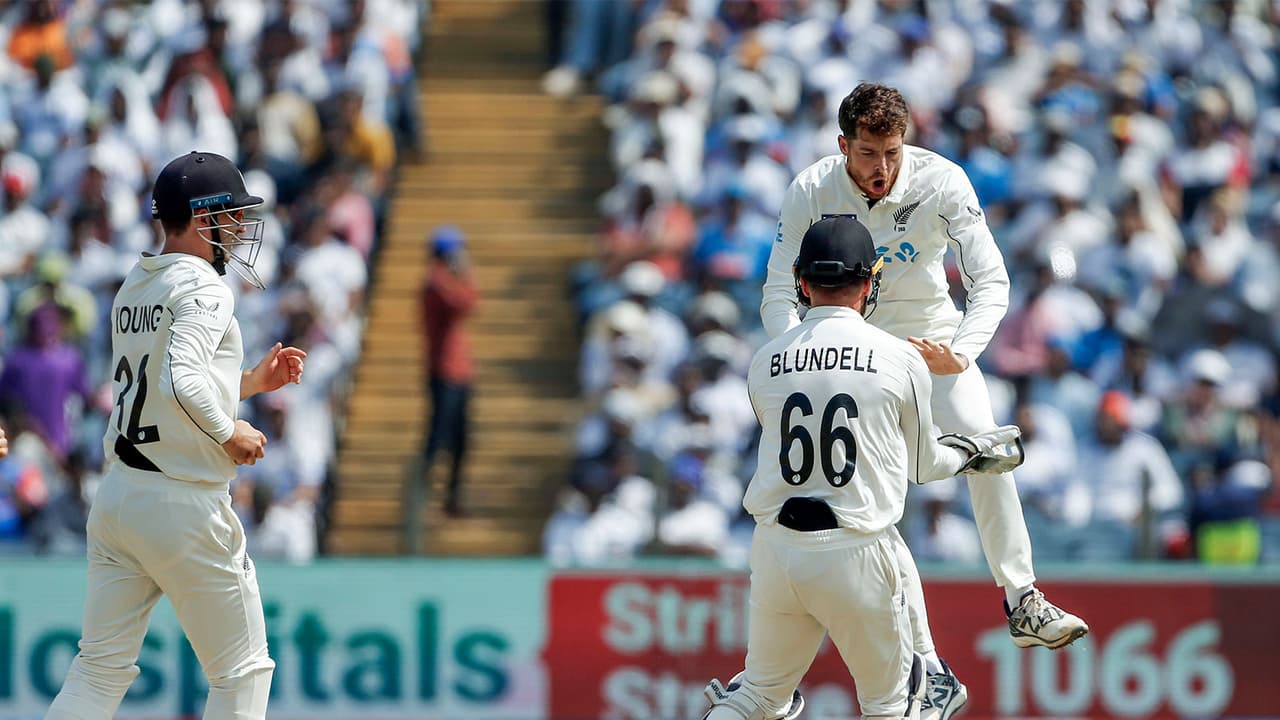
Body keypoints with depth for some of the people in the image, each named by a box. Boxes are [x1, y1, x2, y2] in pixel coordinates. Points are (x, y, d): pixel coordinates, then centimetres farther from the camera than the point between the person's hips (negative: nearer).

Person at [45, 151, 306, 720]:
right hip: (184, 504, -8)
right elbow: (183, 381, -29)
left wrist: (249, 381, 22)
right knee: (242, 673, 4)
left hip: (116, 497, 8)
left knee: (102, 668, 9)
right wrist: (231, 434, -14)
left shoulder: (132, 288, 14)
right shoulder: (204, 288, -13)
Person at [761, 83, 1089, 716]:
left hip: (934, 337, 0)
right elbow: (779, 295, -14)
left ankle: (1020, 600, -20)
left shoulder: (941, 181, -19)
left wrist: (959, 354, -36)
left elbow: (991, 282, -18)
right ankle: (927, 668, -7)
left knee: (981, 439, -28)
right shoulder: (811, 192, -17)